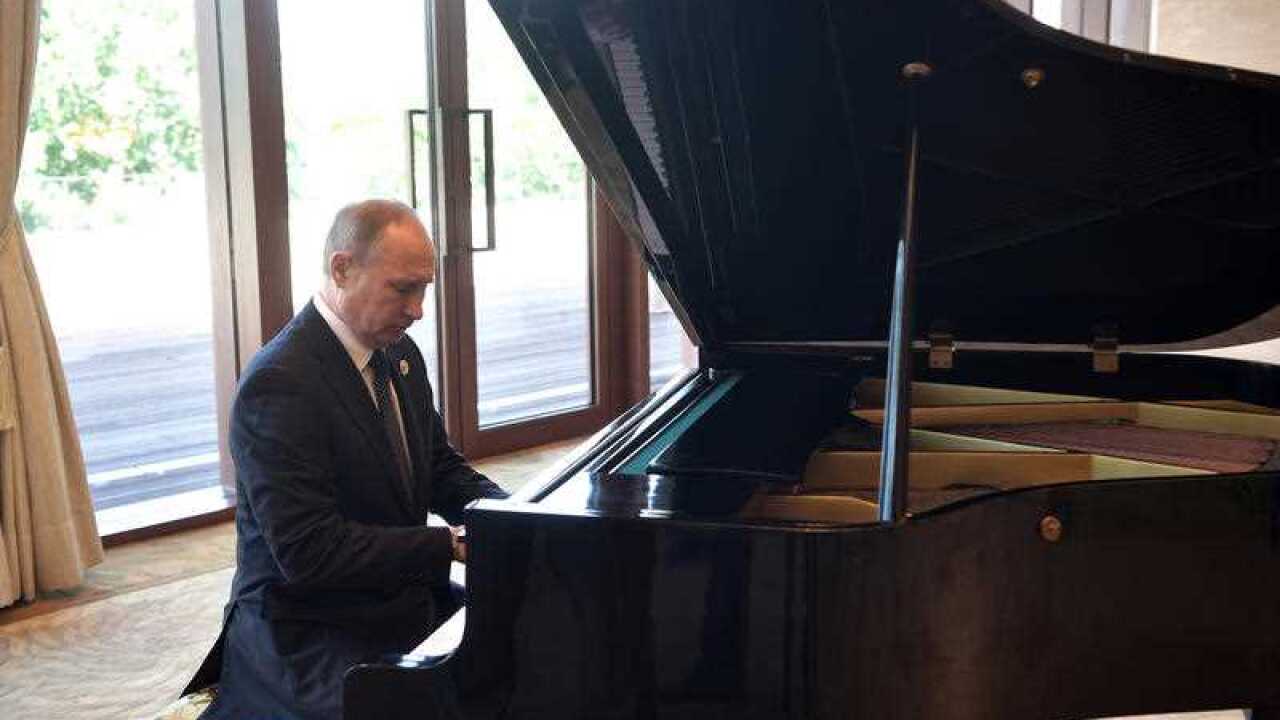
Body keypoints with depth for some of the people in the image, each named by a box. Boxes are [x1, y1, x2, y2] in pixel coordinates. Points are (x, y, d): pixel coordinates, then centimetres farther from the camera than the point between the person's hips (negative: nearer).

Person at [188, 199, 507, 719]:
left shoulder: (399, 354, 7)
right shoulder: (278, 385, -20)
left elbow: (442, 469, 15)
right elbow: (308, 552, -24)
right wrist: (453, 544, -24)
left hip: (404, 601, 8)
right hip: (311, 638, -7)